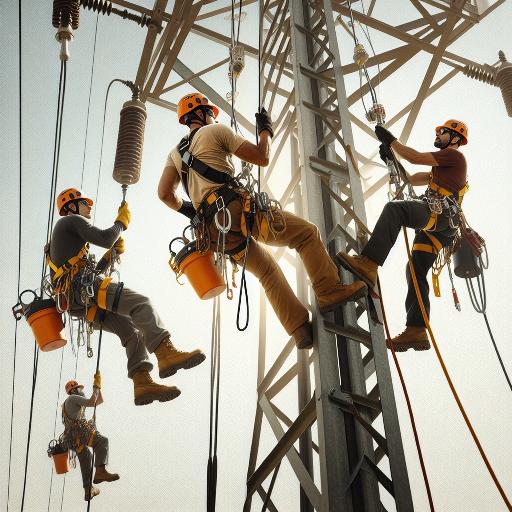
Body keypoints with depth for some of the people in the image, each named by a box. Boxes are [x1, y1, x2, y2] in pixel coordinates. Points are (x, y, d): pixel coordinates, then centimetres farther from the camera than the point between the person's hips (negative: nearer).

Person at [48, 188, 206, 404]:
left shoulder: (61, 235, 38)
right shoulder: (72, 220, 10)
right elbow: (104, 239, -5)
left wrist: (112, 254, 24)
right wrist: (122, 220, 11)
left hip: (76, 302, 10)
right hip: (84, 288, -10)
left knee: (131, 329, 0)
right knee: (140, 303, -24)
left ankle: (142, 382, -14)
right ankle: (166, 353, -41)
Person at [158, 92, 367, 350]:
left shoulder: (175, 153, 23)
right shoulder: (215, 131, 6)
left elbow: (164, 193, 10)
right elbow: (262, 157, 3)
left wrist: (187, 209, 28)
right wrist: (266, 129, 21)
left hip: (214, 229, 7)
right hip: (238, 211, -7)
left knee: (268, 272, 17)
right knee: (307, 233, 3)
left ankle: (301, 331, 7)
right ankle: (331, 292, -5)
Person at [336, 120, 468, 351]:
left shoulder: (454, 155, 9)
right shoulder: (442, 166, 38)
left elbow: (415, 157, -2)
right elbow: (412, 179, 33)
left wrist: (391, 141, 6)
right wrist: (391, 160, 25)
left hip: (440, 213, -10)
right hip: (434, 224, 10)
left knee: (394, 208, -33)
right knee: (416, 271, -1)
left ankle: (368, 263, -52)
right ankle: (416, 331, -7)